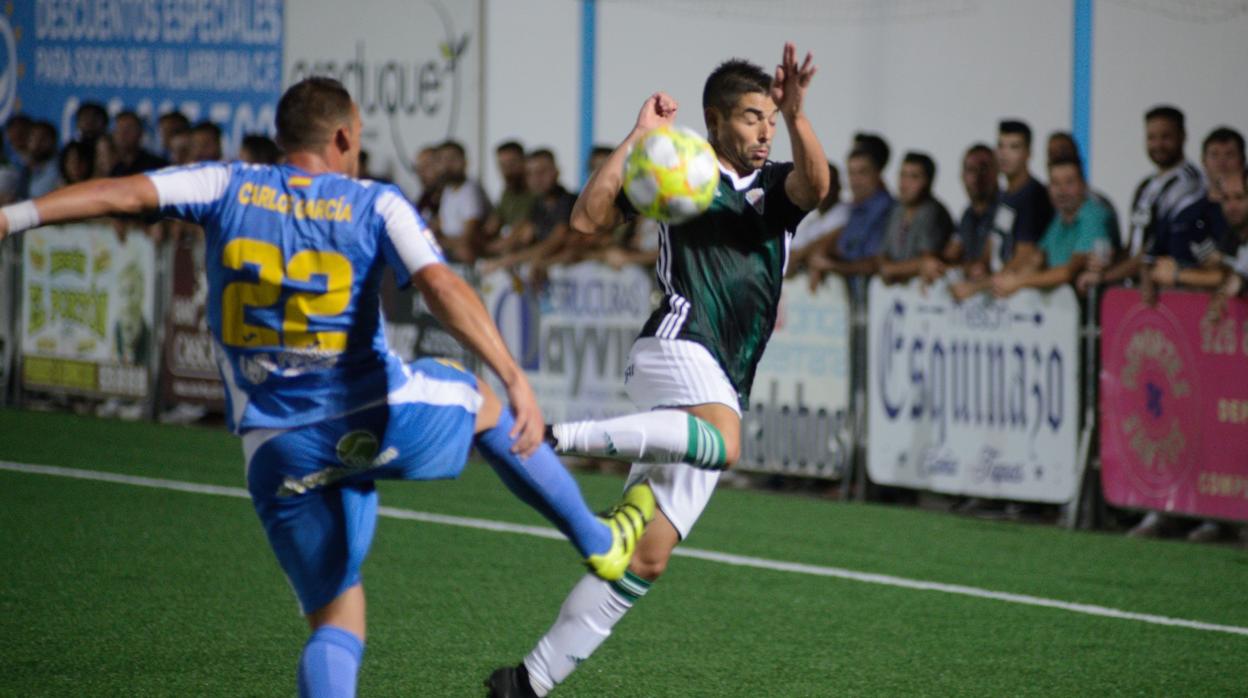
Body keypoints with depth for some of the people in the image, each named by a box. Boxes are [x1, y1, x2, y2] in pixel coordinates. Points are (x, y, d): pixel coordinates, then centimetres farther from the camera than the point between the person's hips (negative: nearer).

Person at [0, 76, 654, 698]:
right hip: (387, 419, -1)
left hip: (284, 456, 1)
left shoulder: (227, 187, 6)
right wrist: (516, 381, -21)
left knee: (336, 628, 10)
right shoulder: (377, 204, 0)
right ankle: (598, 541, 42)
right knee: (480, 402, 32)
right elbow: (442, 286, -15)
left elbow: (122, 192, -6)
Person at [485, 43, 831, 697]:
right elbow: (588, 218, -2)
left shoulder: (776, 186, 19)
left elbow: (816, 185, -5)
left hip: (718, 390, 5)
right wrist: (637, 137, -5)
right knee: (722, 443, -40)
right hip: (676, 346, -5)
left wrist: (795, 114, -21)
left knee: (647, 558, 0)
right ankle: (554, 437, -36)